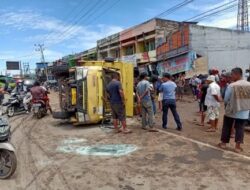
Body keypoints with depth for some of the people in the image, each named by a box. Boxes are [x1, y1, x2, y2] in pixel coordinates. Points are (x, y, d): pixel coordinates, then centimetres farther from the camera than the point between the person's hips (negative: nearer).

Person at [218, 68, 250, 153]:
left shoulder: (231, 86, -15)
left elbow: (226, 99, -6)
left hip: (231, 110, -2)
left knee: (227, 127, 13)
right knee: (240, 128, 12)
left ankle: (223, 143, 23)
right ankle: (237, 146, 15)